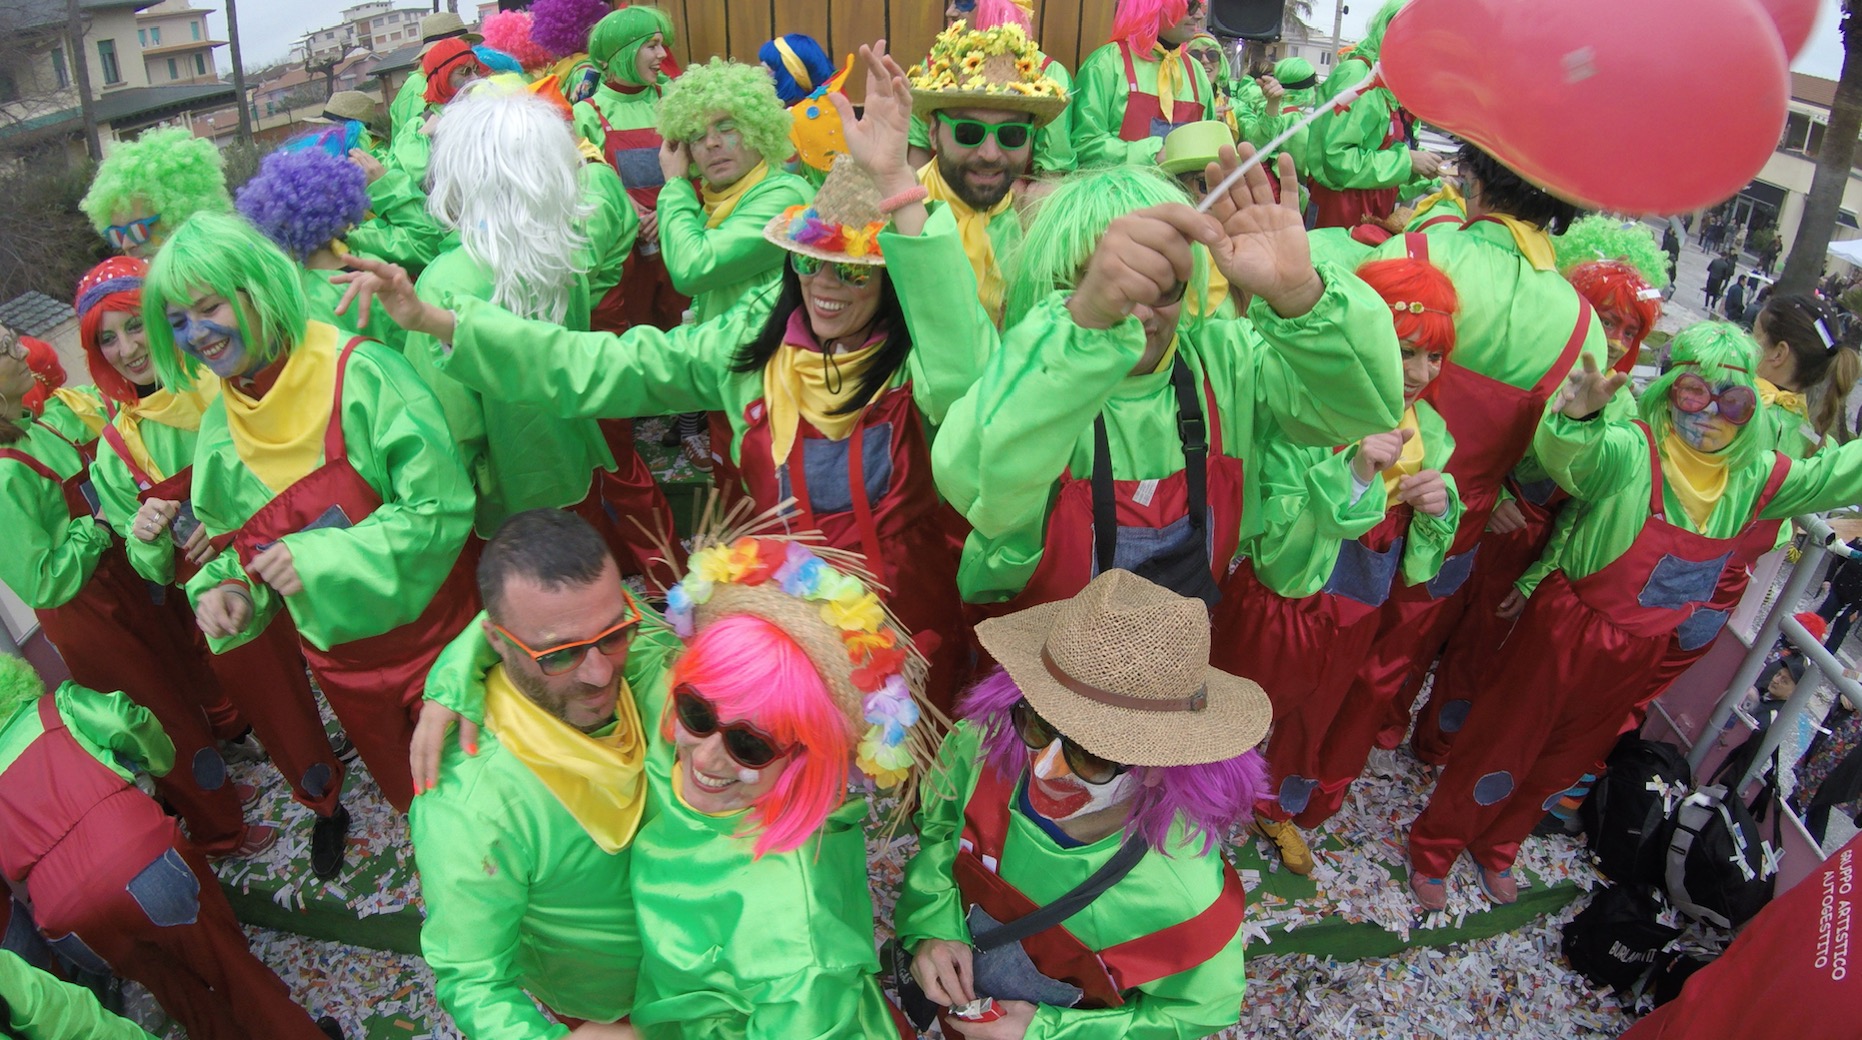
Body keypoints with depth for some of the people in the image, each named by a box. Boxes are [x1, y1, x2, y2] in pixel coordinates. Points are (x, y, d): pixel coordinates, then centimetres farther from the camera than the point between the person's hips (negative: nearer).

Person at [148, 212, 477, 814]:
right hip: (342, 664, 6)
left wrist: (319, 558, -27)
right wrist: (228, 590, -10)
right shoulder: (218, 430, 1)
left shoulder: (357, 373, -19)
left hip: (435, 638, -5)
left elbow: (442, 507, -23)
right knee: (417, 803, 24)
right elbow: (244, 546, 12)